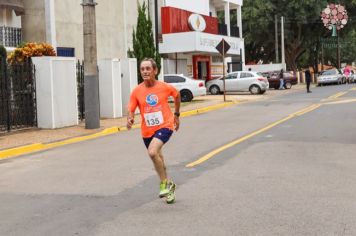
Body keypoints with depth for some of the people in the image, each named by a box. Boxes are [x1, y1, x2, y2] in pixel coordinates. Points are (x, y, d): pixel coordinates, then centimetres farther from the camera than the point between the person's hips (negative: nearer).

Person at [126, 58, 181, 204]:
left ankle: (164, 183, -9)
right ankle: (168, 186, 43)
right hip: (147, 131, 4)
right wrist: (130, 120, -26)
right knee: (157, 159, 19)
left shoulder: (165, 87, -9)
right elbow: (131, 110, -3)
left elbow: (177, 95, 12)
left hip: (164, 126, -4)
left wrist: (176, 115, 17)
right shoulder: (137, 91, -7)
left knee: (152, 152, -29)